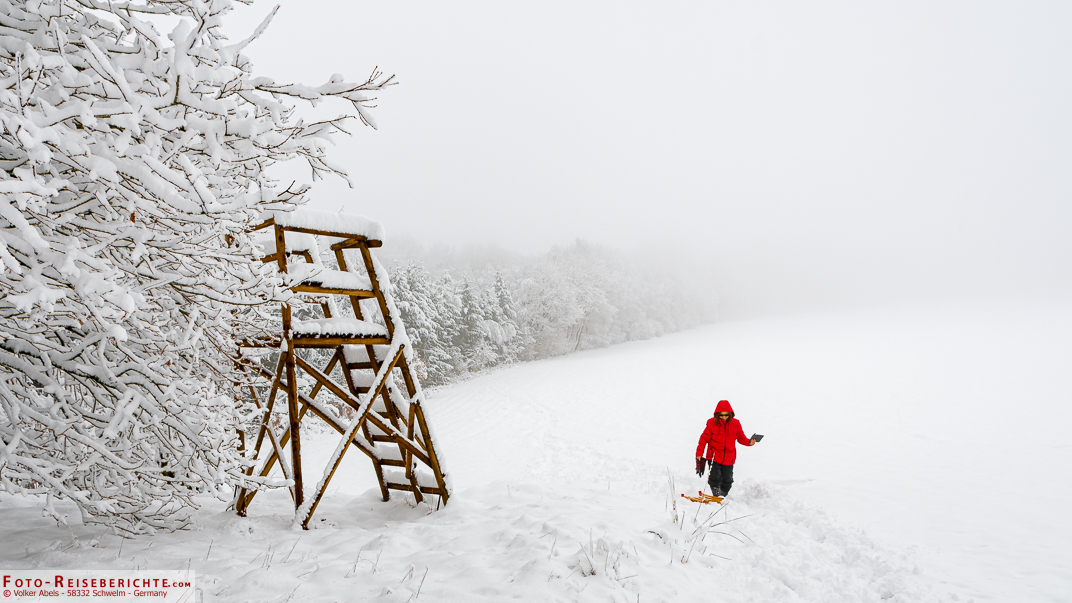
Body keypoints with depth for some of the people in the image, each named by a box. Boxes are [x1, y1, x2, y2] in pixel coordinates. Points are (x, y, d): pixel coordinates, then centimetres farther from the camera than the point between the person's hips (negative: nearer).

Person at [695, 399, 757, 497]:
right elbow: (704, 438, -3)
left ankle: (723, 496, 29)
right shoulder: (712, 423, -7)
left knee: (727, 480, 10)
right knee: (715, 478, -9)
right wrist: (699, 453, -9)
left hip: (729, 457, 2)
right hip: (714, 456, -2)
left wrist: (749, 442, -15)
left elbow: (741, 438, 7)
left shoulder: (735, 424, -1)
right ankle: (716, 495, 7)